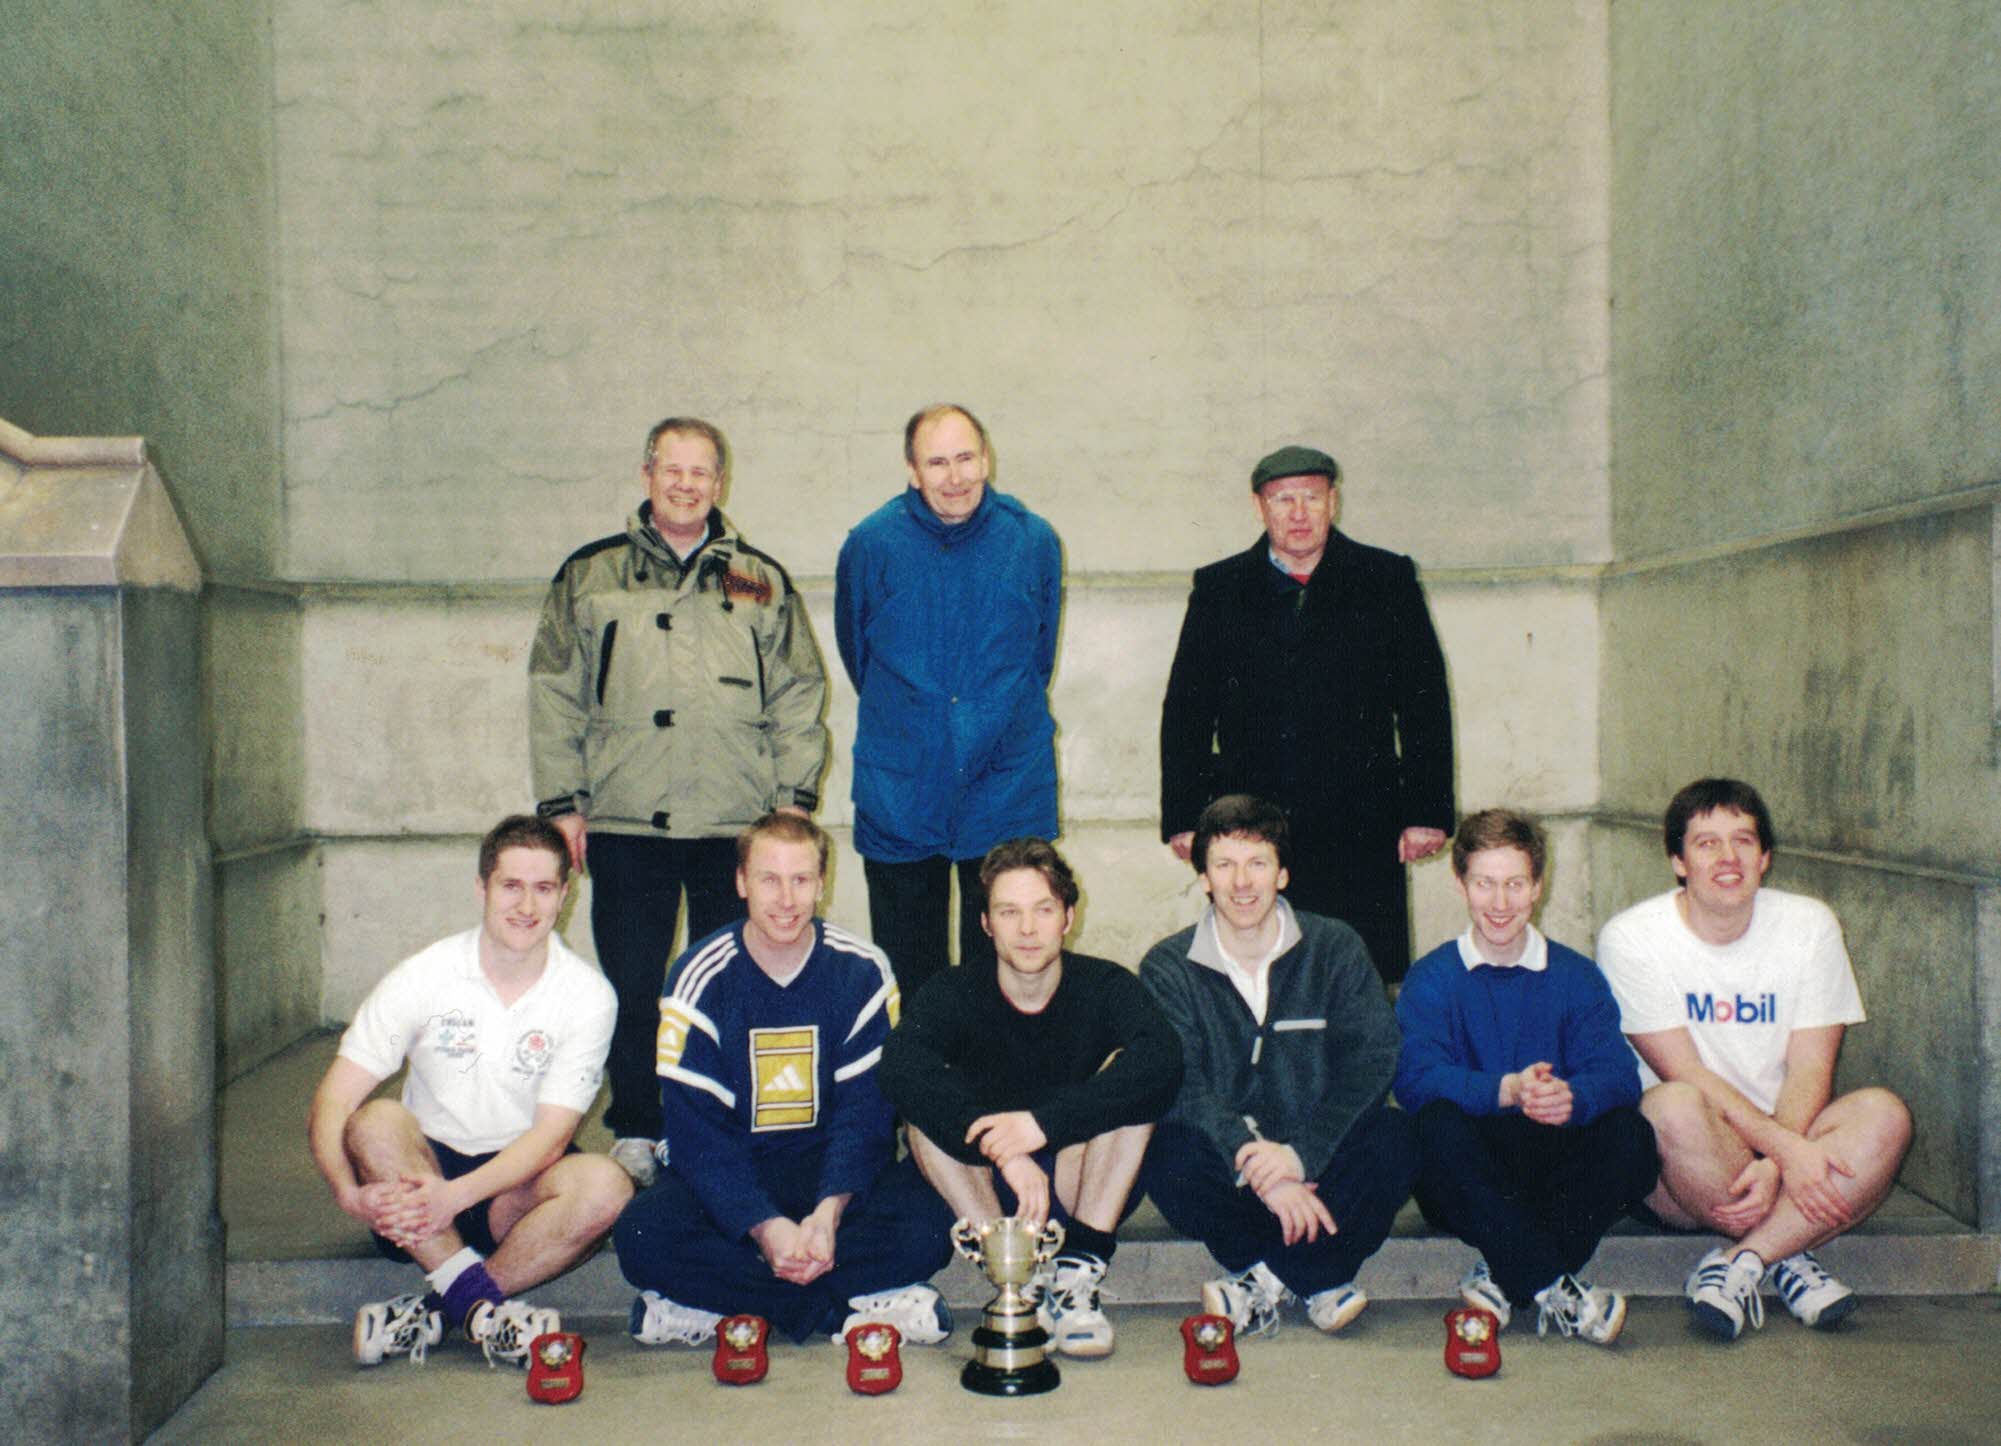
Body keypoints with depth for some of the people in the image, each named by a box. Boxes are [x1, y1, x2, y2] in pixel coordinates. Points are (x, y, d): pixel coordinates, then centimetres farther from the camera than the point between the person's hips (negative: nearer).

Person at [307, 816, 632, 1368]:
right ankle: (484, 1310, -32)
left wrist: (456, 1195, -30)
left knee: (605, 1186, -30)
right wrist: (351, 1192, -31)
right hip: (423, 1171, 0)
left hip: (515, 1188, 0)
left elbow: (552, 1135, -14)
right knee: (377, 1123, -31)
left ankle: (434, 1309, -24)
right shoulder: (424, 976, -7)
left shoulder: (587, 995, -8)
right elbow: (332, 1104, -11)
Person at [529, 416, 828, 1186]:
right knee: (630, 985, 4)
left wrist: (796, 795, 2)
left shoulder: (761, 581, 10)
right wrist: (563, 802, 1)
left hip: (737, 825, 1)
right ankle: (634, 1131, 18)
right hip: (625, 825, 0)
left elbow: (799, 696, 11)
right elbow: (554, 695, 7)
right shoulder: (590, 576, 8)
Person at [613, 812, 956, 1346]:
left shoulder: (861, 971, -5)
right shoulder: (700, 978, -9)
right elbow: (695, 1127, -14)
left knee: (927, 1227, -27)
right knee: (643, 1235, -31)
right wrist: (764, 1226, -28)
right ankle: (849, 1304, -23)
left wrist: (829, 1212, -25)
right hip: (728, 1174, 0)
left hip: (828, 1166, 1)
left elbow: (865, 1108, -7)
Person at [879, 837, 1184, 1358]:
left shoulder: (1105, 986, -8)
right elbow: (901, 1068, -30)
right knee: (926, 1100, -24)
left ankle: (1079, 1272, -22)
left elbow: (1162, 1061, -30)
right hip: (978, 1192, 0)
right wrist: (1003, 1149, -42)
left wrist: (1044, 1122, -40)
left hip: (1086, 1188, 0)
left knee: (1128, 1074, -23)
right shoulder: (955, 993, -8)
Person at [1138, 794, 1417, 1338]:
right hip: (1225, 1166, 0)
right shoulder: (1168, 968, -1)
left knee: (1393, 1137, -28)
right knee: (1165, 1150, -31)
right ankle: (1316, 1278, -18)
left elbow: (1371, 1060, -11)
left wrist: (1300, 1152, -26)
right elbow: (1179, 1084, -14)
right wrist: (1252, 1159, -30)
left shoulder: (1335, 948, 0)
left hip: (1317, 1162, 1)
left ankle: (1265, 1279, -20)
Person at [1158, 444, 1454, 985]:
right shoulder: (1219, 589, 9)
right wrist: (1183, 818, 3)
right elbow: (1186, 709, 10)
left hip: (1360, 835, 0)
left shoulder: (1388, 580, 7)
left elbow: (1425, 702, 7)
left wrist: (1427, 812, 2)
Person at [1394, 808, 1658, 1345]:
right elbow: (1415, 1078, -16)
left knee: (1630, 1137, -26)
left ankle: (1504, 1278, -25)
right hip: (1468, 1181, -1)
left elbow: (1618, 1074, -9)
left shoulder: (1577, 976, 6)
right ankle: (1550, 1287, -32)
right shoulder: (1431, 979, 2)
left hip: (1556, 1169, 2)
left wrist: (1570, 1096, -34)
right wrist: (1507, 1091, -33)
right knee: (1438, 1123, -33)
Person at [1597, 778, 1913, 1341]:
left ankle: (1735, 1264, -23)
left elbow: (1810, 1069, -5)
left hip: (1787, 1141, 3)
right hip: (1680, 1168, -3)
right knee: (1675, 1105, -37)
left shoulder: (1810, 926, 1)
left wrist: (1774, 1165, -22)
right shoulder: (1630, 938, -9)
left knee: (1885, 1115, -25)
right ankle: (1788, 1261, -15)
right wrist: (1787, 1148, -26)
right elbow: (1688, 1077, -15)